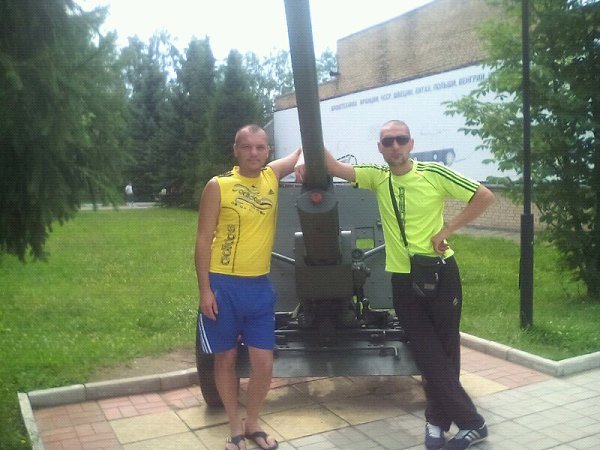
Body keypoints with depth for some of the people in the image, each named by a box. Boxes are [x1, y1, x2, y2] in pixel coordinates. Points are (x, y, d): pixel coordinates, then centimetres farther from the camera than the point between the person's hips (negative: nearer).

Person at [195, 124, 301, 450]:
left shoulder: (272, 175, 5)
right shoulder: (218, 186, -7)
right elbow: (203, 240, -7)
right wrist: (204, 290, -12)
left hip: (260, 286, 4)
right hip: (223, 285, -3)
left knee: (263, 362, 5)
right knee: (226, 359, 9)